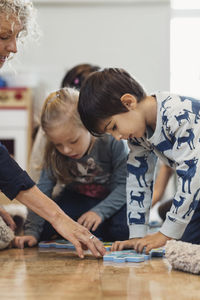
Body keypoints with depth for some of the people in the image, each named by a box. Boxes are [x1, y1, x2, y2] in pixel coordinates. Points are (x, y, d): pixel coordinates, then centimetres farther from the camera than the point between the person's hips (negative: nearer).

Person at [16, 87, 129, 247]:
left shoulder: (112, 142, -27)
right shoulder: (54, 153, -17)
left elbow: (124, 185, -22)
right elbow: (43, 190, -20)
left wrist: (100, 211, -36)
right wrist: (31, 231, -31)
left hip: (112, 199, -2)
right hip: (77, 199, 3)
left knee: (123, 230, -32)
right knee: (43, 227, -19)